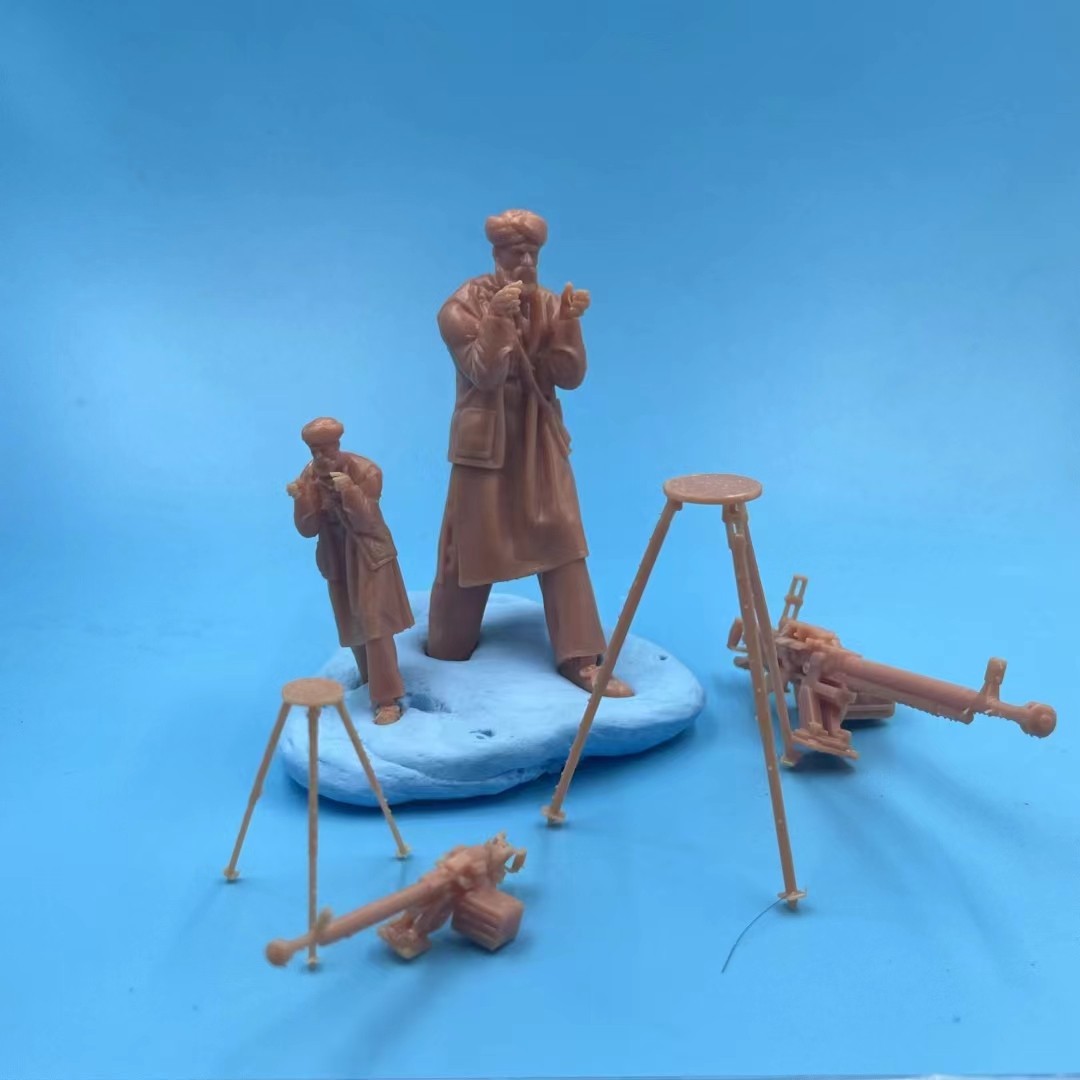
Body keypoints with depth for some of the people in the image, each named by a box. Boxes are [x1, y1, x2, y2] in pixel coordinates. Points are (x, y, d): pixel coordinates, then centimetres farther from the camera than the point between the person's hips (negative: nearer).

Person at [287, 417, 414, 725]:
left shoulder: (365, 471, -20)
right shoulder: (310, 474, -7)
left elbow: (365, 522, -25)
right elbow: (307, 529, -10)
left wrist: (349, 491, -41)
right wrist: (300, 500, -28)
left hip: (370, 557, -5)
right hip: (337, 560, 5)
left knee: (374, 625, -9)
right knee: (353, 627, 13)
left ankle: (388, 699, -5)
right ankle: (370, 682, 32)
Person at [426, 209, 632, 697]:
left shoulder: (549, 303, 3)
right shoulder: (463, 306, -9)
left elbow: (570, 377, -5)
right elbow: (484, 375, -20)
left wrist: (569, 323, -18)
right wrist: (497, 319, -30)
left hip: (541, 442, 4)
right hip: (486, 443, -4)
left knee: (562, 545, -3)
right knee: (471, 548, 5)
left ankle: (582, 660, 0)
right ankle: (448, 648, 28)